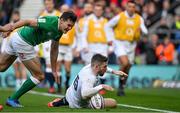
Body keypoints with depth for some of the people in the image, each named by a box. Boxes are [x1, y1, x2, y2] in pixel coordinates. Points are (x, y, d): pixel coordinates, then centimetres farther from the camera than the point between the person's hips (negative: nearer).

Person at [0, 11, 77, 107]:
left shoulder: (59, 31, 4)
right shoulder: (51, 23, -24)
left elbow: (54, 50, 17)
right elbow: (27, 22, -29)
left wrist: (54, 70, 20)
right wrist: (11, 27, -43)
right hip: (22, 42, -9)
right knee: (39, 76, -3)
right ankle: (13, 99, 5)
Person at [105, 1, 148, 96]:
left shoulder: (139, 19, 3)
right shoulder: (119, 17, -6)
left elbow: (145, 31, 1)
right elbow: (108, 26, 4)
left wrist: (142, 30, -23)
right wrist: (111, 38, -2)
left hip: (131, 45, 4)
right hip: (120, 43, -4)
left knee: (127, 68, 9)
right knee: (125, 63, -25)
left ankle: (121, 89, 24)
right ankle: (121, 81, -1)